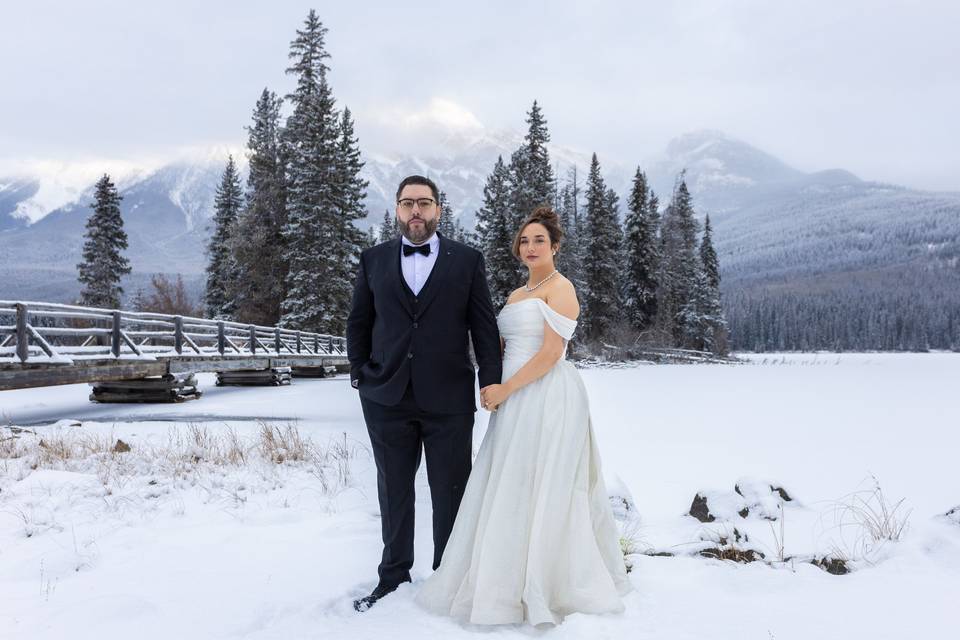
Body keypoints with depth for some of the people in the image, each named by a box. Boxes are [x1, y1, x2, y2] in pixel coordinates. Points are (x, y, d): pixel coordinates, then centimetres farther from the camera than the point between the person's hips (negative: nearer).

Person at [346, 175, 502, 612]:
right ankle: (393, 575, 28)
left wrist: (491, 383, -5)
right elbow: (357, 324, 13)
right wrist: (360, 375, 7)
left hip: (448, 398, -1)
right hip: (386, 398, 2)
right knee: (393, 490, 13)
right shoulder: (374, 260, 7)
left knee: (450, 492, 7)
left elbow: (484, 326, 1)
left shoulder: (467, 260, 2)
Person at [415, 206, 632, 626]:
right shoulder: (517, 294, 19)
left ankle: (543, 588, 10)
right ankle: (508, 579, 22)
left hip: (548, 398, -8)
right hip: (516, 401, 8)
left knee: (540, 491, -3)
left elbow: (551, 353, -15)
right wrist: (495, 390, 3)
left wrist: (505, 389, -15)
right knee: (509, 490, 10)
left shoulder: (560, 288, -7)